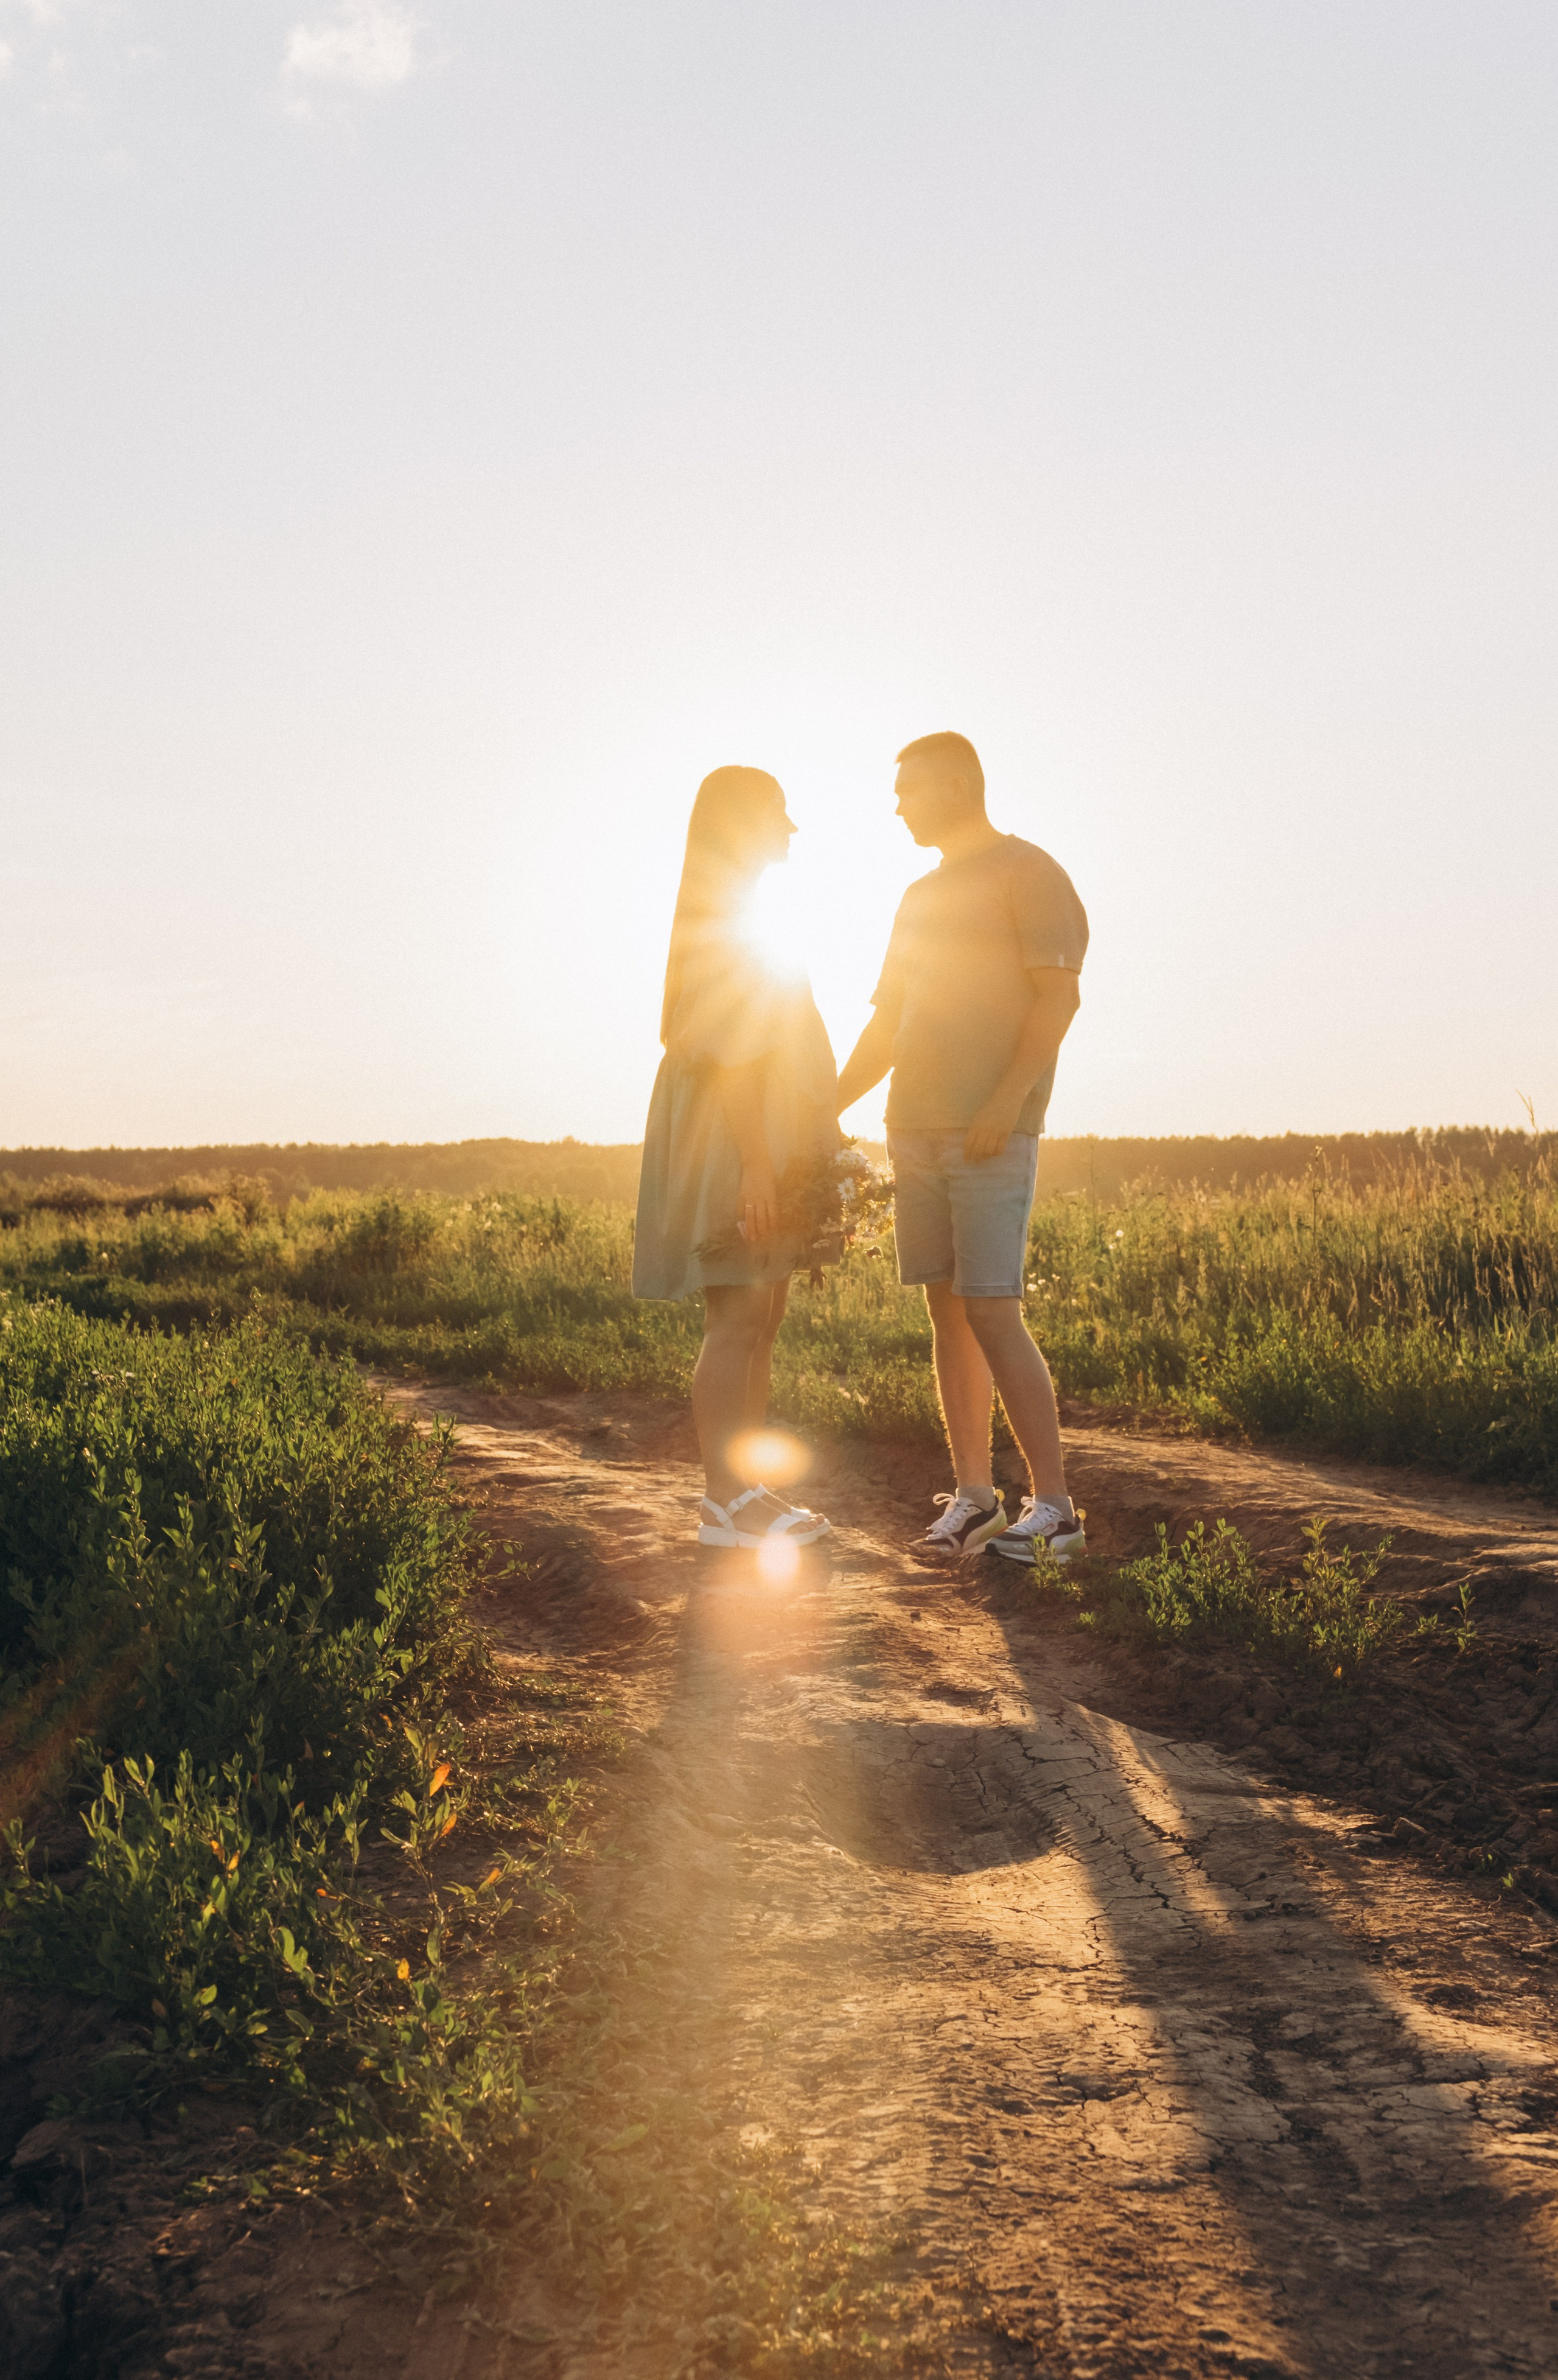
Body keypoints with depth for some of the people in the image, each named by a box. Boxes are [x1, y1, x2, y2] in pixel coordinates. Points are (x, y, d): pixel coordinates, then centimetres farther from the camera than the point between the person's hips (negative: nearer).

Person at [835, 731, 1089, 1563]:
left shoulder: (1028, 872, -2)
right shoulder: (919, 899, 22)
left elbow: (1059, 994, -12)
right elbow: (886, 1025, 23)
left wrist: (1007, 1097, -23)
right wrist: (825, 1112, 14)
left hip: (992, 1135, -7)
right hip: (914, 1130, 8)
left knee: (990, 1312, -12)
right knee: (946, 1309, 5)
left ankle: (1053, 1508, -5)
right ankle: (973, 1495, 10)